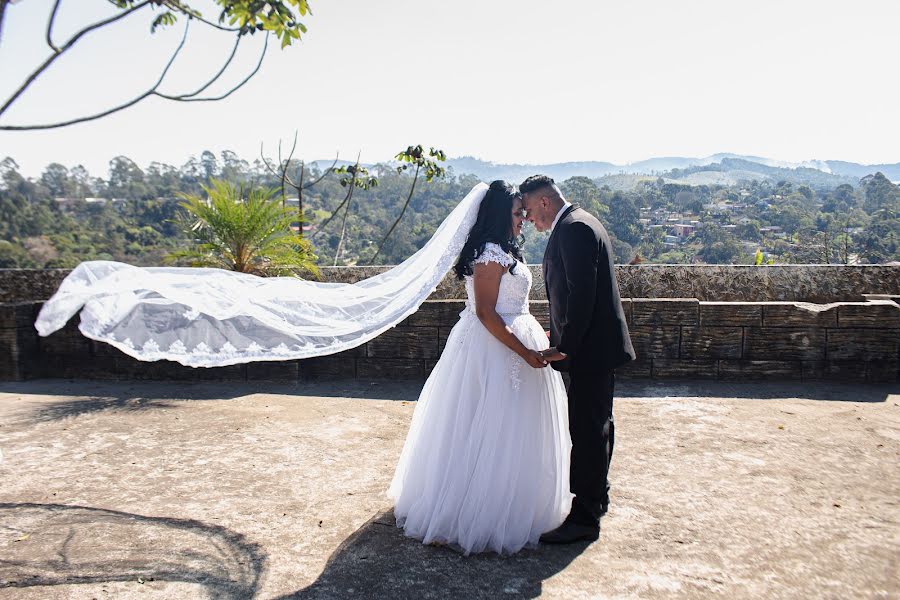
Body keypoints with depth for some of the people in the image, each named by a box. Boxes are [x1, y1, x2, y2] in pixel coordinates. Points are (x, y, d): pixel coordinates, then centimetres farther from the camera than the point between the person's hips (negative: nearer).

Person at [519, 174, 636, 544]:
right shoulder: (579, 223, 15)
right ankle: (596, 496, 37)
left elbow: (582, 294, -25)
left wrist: (566, 346, -21)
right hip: (597, 343, 11)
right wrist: (561, 334, 17)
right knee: (596, 424, 21)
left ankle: (585, 517, 7)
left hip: (591, 347, -11)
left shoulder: (573, 229, -18)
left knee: (587, 429, -3)